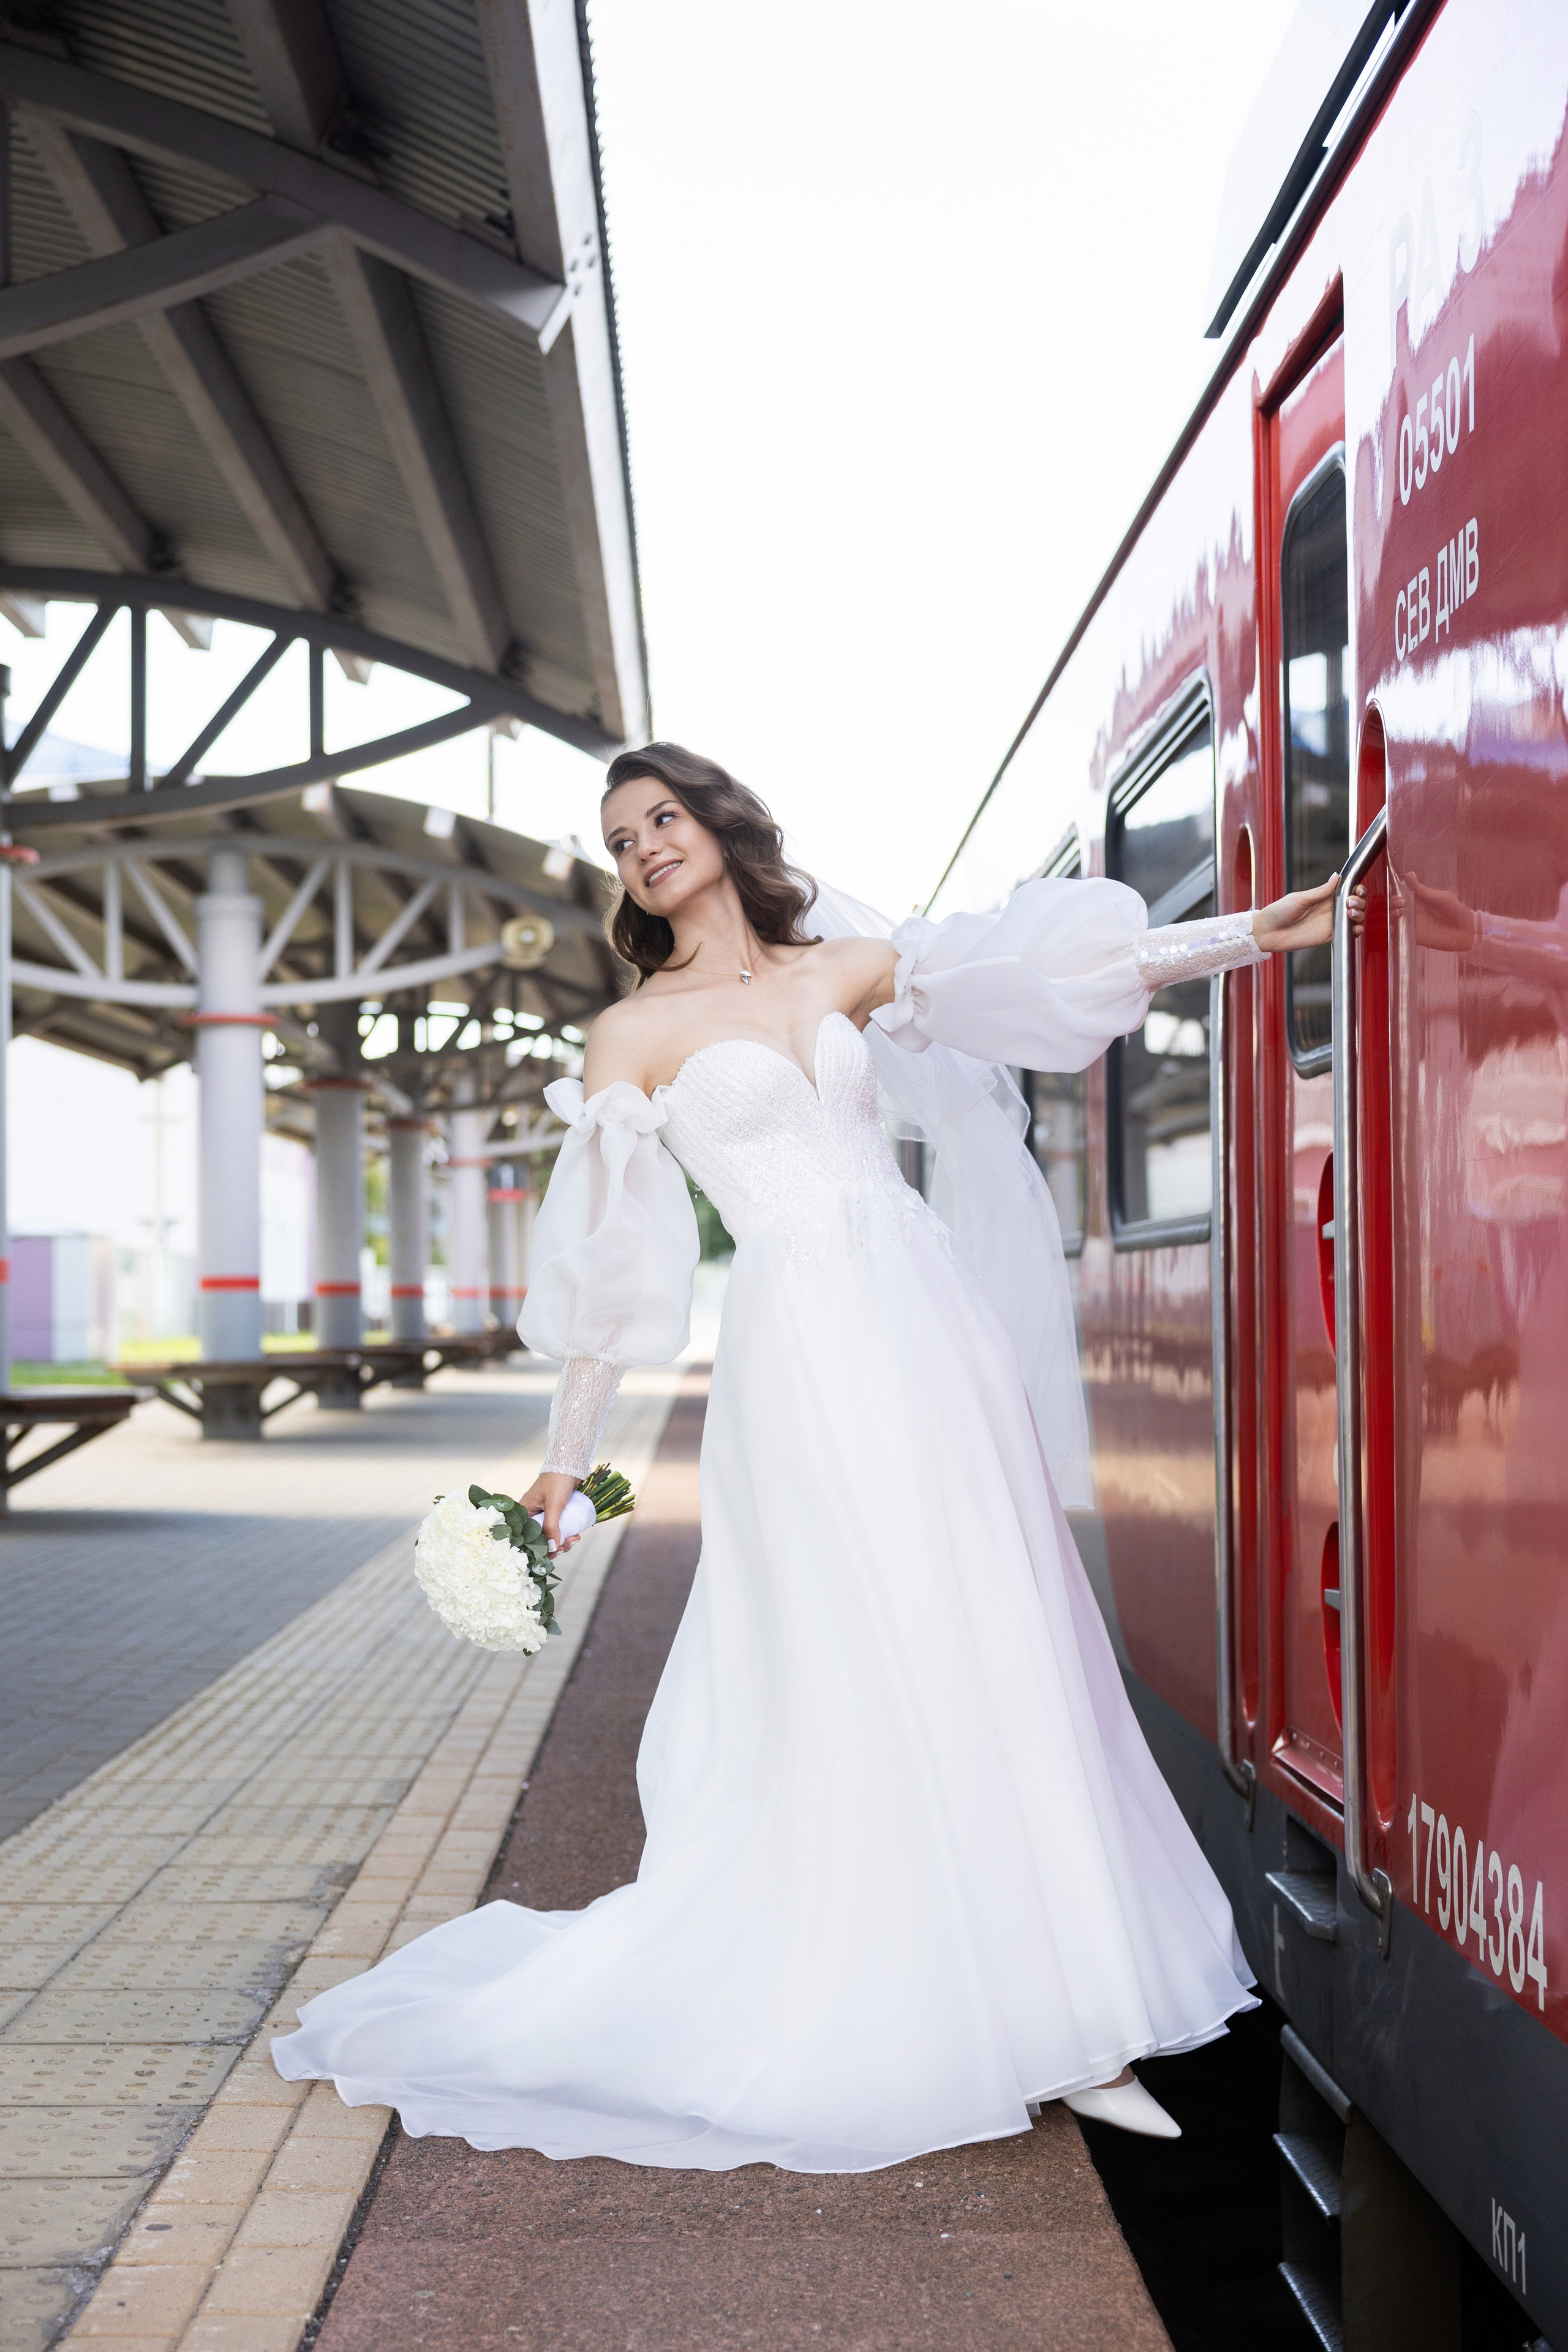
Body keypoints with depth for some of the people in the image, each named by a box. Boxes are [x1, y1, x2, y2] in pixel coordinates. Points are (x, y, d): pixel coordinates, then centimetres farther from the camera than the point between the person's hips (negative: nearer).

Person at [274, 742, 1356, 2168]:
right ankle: (916, 2018, 9)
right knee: (864, 1685, -4)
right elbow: (613, 1263, 5)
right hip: (805, 1348, -4)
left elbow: (1061, 969, 12)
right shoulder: (636, 1033, 5)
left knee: (1000, 1650, 4)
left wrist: (1248, 935, 7)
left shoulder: (843, 969, 14)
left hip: (937, 1326, 4)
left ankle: (1050, 2018, 12)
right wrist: (571, 1452, 5)